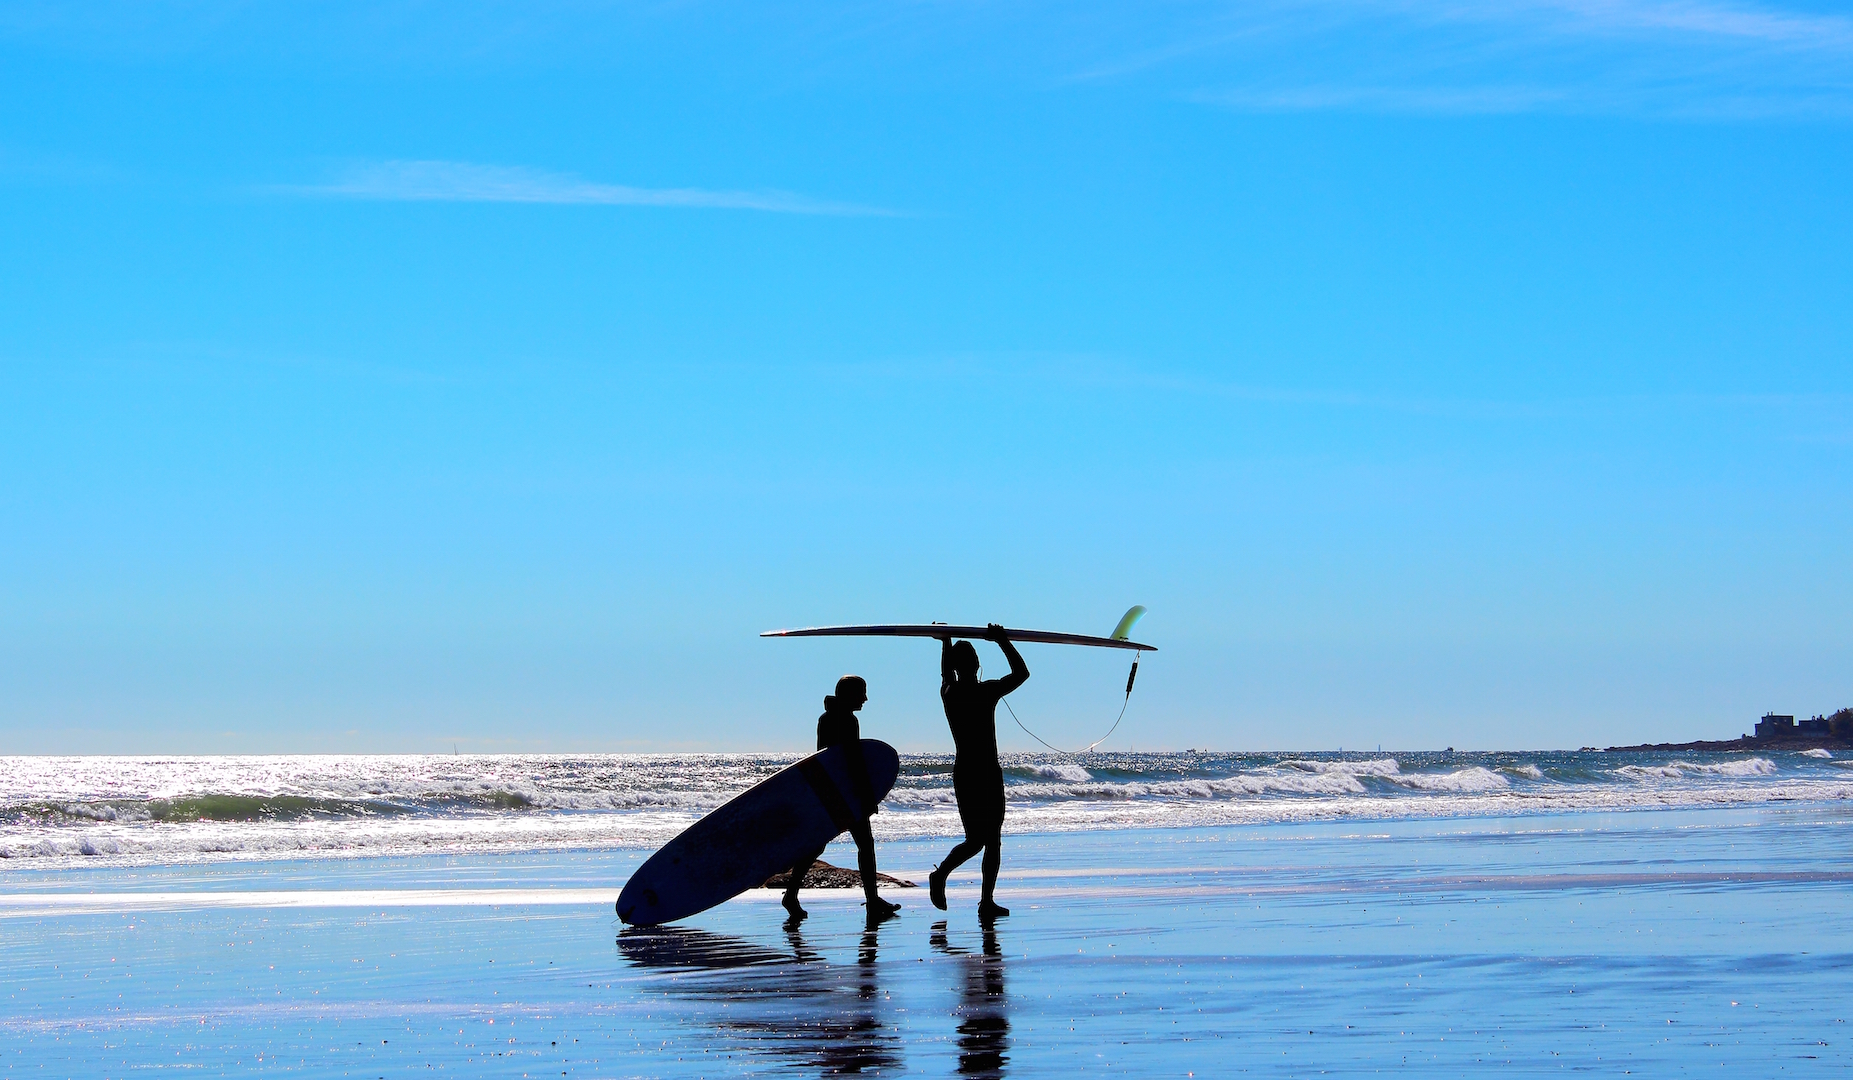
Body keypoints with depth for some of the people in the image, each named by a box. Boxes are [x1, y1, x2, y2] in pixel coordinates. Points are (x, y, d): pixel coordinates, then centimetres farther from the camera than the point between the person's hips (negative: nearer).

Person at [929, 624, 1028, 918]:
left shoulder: (948, 692, 5)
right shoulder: (987, 692, -11)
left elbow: (946, 673, 29)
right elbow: (1022, 673, 0)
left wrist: (945, 642, 38)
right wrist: (1003, 642, 5)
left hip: (961, 772, 6)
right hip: (987, 773, -6)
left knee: (975, 839, 12)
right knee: (992, 841, 0)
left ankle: (941, 873, -8)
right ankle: (987, 902, -4)